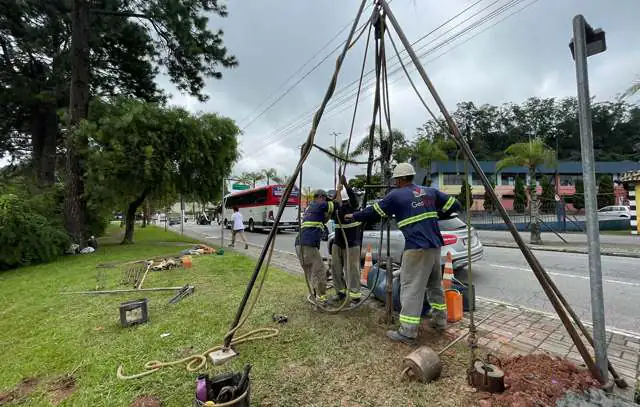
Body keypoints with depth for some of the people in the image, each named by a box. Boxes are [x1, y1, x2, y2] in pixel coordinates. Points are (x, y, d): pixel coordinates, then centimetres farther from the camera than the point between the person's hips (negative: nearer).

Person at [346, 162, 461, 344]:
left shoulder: (396, 195, -4)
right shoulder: (430, 191, 12)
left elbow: (373, 212, 3)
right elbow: (454, 205, 16)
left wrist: (353, 216, 17)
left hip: (417, 248, -7)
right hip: (434, 245, 7)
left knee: (411, 288, -3)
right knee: (435, 284, 22)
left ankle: (407, 332, 1)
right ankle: (439, 320, 33)